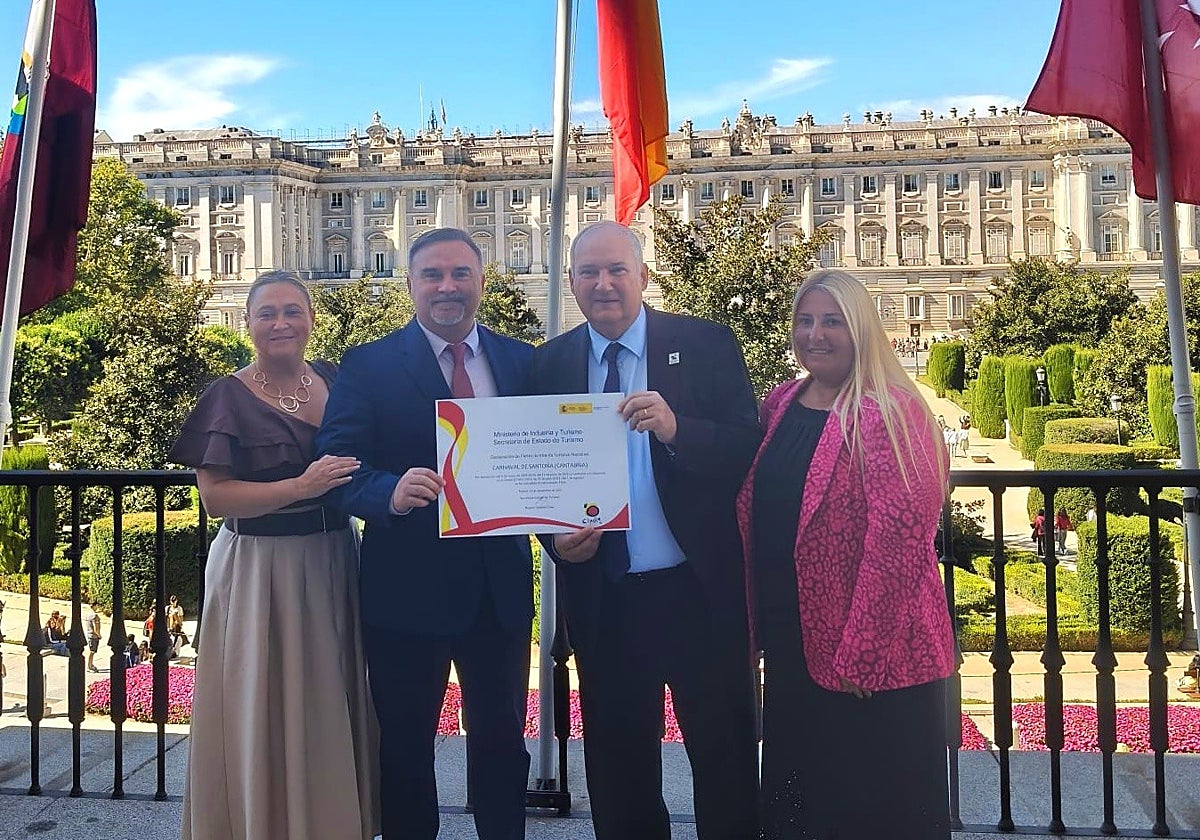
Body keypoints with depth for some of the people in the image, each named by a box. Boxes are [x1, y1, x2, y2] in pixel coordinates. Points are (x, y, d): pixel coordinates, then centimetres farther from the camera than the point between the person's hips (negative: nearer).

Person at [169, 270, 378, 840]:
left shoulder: (333, 380, 6)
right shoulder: (229, 398, -8)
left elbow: (360, 460, 18)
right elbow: (214, 495, -14)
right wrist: (303, 486, -23)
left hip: (334, 562, 5)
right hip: (260, 569, -5)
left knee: (332, 703, 15)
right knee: (268, 712, 4)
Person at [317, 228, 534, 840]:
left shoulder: (523, 362, 6)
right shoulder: (368, 366, -3)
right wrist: (392, 492, -31)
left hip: (500, 585, 3)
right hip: (406, 587, -2)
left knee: (502, 738, 15)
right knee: (405, 744, 14)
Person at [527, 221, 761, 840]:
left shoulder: (706, 346, -4)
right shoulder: (550, 364, 4)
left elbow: (751, 449, -11)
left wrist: (676, 429, -28)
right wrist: (556, 537, -10)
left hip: (699, 589, -2)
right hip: (600, 596, 3)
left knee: (725, 753, 10)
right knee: (617, 759, 18)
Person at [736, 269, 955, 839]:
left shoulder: (890, 414, -14)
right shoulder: (779, 406, 8)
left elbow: (898, 542, -20)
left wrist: (860, 656, -21)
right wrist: (757, 628, 8)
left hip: (871, 661, -6)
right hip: (790, 649, 7)